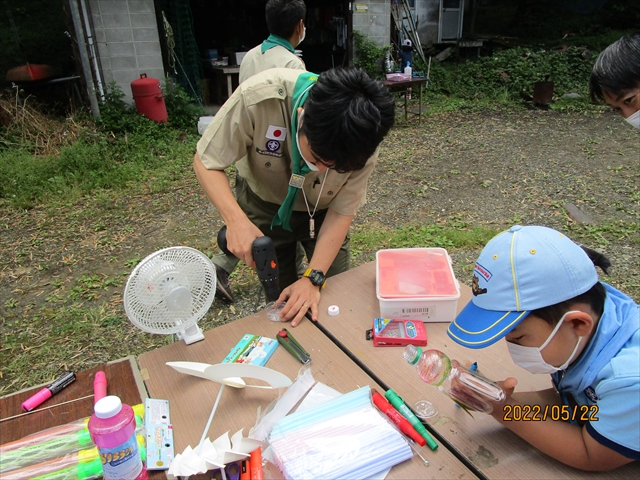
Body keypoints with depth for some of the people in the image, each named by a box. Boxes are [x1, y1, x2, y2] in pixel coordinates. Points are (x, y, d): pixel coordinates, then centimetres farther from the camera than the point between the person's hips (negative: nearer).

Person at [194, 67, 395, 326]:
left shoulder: (363, 140, -30)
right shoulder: (258, 96, -37)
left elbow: (341, 212, -19)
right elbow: (206, 162, -24)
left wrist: (313, 278, -25)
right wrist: (236, 219, -39)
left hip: (321, 213, 1)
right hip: (265, 207, 0)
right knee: (281, 303, 6)